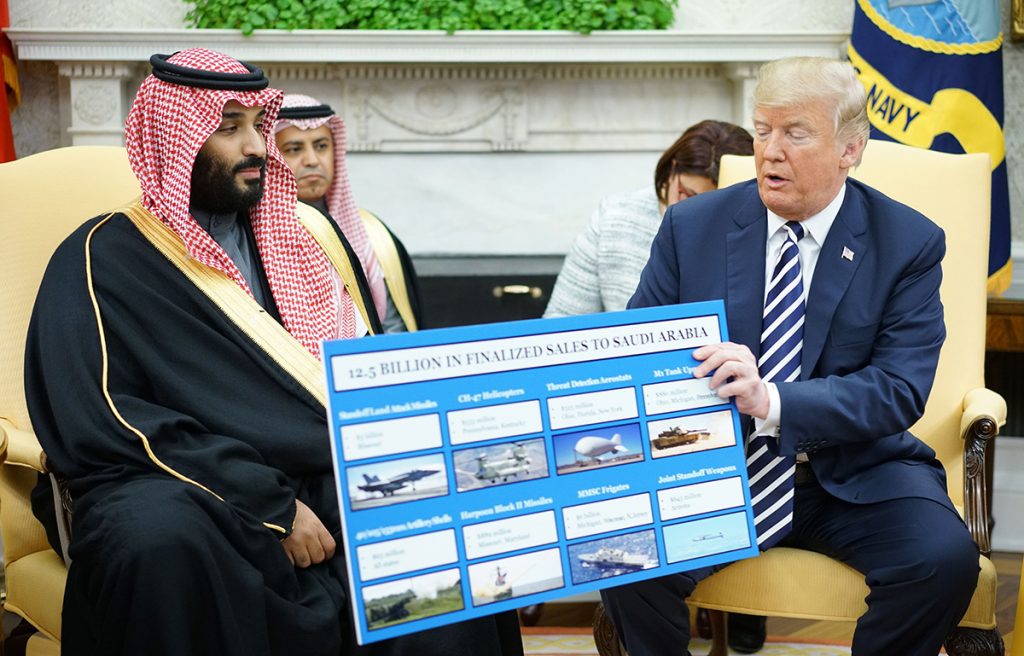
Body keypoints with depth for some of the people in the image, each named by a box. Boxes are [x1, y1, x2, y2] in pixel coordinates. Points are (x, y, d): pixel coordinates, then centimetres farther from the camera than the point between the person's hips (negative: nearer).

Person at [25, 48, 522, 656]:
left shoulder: (308, 234, 17)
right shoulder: (107, 260, 0)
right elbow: (103, 424, -11)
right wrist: (270, 508, -18)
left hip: (331, 482, 5)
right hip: (188, 492, -4)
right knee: (162, 540, -37)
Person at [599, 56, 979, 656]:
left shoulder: (910, 243, -4)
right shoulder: (693, 226, 2)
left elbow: (900, 391, -13)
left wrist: (772, 401, -30)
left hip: (854, 473, -1)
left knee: (944, 557, -29)